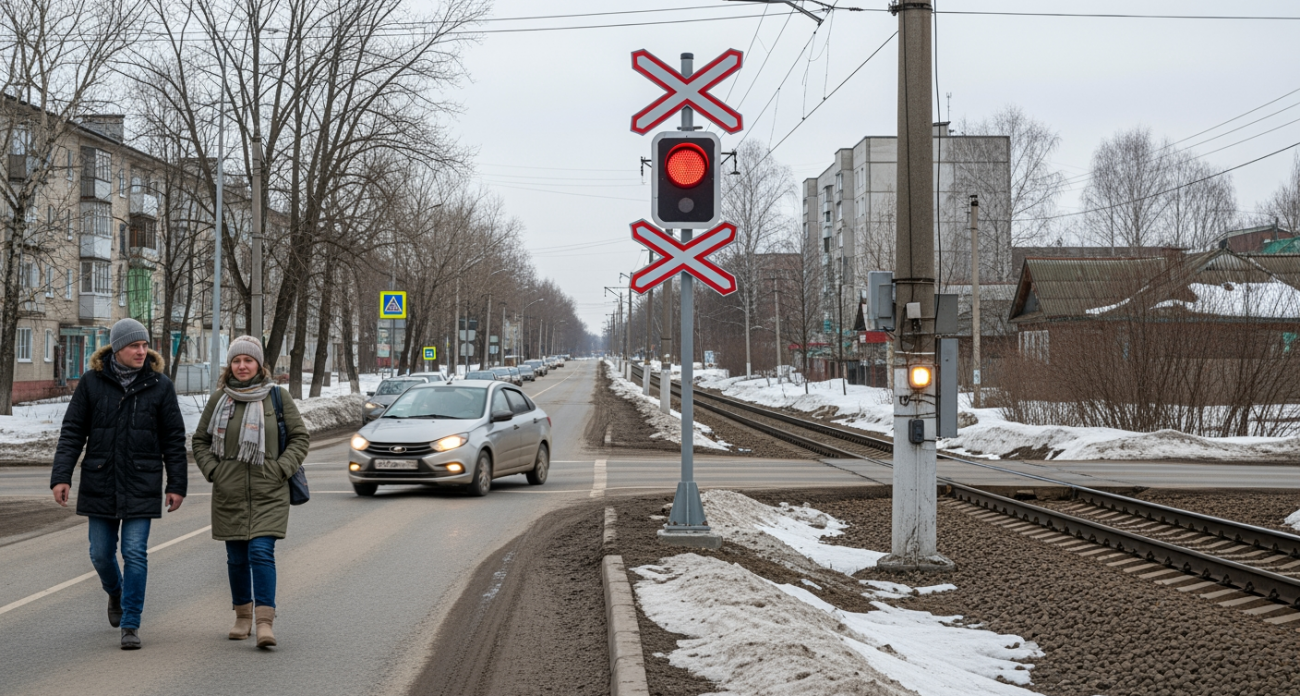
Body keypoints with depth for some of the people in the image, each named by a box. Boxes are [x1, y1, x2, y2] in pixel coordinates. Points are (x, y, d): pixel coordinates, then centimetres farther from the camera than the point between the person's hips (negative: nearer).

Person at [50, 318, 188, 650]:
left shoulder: (160, 385, -1)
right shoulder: (92, 382, 0)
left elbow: (174, 439, 2)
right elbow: (72, 432, 1)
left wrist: (177, 485, -1)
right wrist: (61, 476, -7)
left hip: (141, 485, -1)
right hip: (100, 484, 1)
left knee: (135, 554, -5)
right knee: (101, 554, 9)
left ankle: (131, 625, 4)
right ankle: (115, 593, 41)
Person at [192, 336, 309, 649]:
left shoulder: (277, 397, 0)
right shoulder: (219, 399, 6)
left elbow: (300, 437, 4)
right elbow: (200, 440, 16)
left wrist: (281, 469, -6)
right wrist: (212, 470, 2)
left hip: (268, 494, -3)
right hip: (229, 495, 3)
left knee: (261, 552, -13)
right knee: (236, 558, 9)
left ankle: (265, 621, -16)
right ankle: (243, 616, 23)